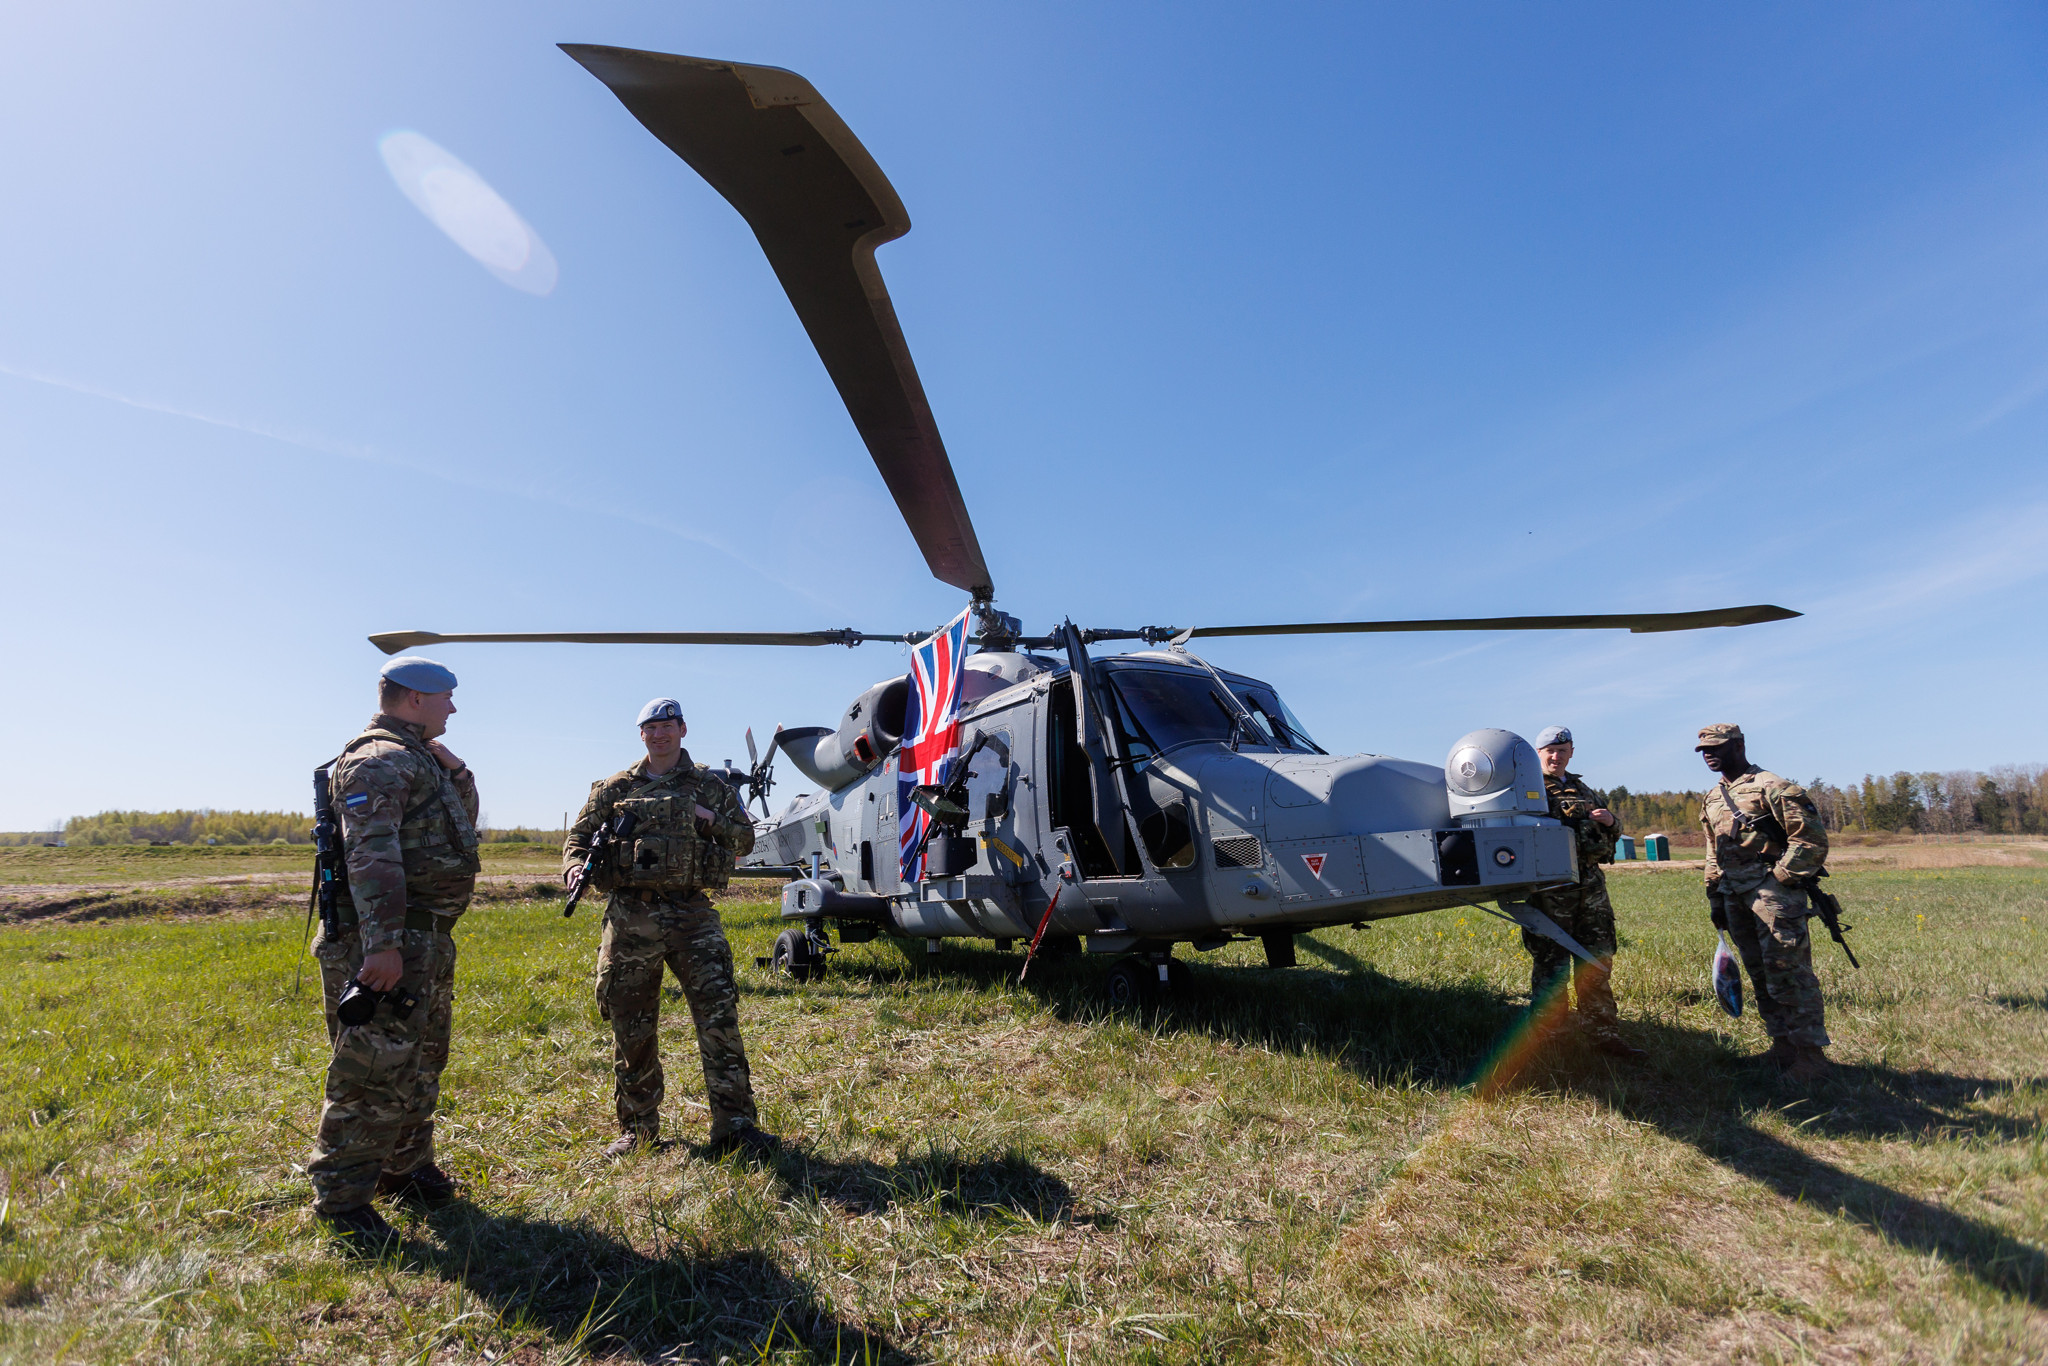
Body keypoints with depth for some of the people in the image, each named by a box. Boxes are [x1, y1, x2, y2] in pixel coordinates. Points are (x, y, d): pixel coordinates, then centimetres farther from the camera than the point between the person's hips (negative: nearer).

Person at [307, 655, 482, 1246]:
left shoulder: (419, 759, 16)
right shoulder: (378, 762, -15)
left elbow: (463, 821, 25)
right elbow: (371, 856, -24)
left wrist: (453, 765, 9)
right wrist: (382, 944, -30)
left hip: (429, 943, 10)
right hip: (389, 943, -10)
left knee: (420, 1064, 19)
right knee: (372, 1071, -2)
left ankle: (406, 1167, 34)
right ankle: (341, 1199, 11)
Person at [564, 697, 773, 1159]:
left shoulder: (709, 786, 11)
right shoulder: (615, 789, 13)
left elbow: (746, 838, 14)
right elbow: (579, 836, 16)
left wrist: (711, 820, -4)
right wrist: (576, 866, -5)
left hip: (691, 913, -1)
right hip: (630, 917, 1)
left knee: (719, 1013, -10)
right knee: (631, 1026, 7)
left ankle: (734, 1123, -5)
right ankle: (637, 1128, 23)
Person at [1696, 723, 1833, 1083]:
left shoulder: (1770, 787, -7)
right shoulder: (1712, 799, 17)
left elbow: (1811, 837, -12)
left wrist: (1781, 879, -14)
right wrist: (1715, 897, 18)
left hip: (1774, 893, -8)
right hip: (1736, 899, 8)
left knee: (1787, 972, -7)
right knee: (1760, 975, 12)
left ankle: (1810, 1054, 2)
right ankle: (1783, 1045, 22)